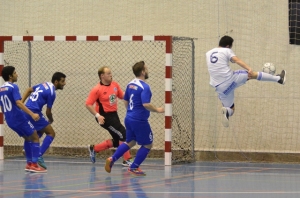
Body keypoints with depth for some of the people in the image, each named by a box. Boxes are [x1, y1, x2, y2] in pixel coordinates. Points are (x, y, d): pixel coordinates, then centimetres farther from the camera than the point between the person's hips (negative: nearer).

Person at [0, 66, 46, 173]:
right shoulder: (13, 87, -13)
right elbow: (18, 103, -25)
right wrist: (32, 114, -32)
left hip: (10, 120, 8)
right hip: (19, 118, -8)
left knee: (27, 138, 23)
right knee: (35, 137, 2)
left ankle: (29, 163, 18)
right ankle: (34, 164, -7)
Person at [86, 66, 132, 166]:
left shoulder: (115, 85, 5)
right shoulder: (97, 89, -14)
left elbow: (122, 95, 17)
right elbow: (88, 104, -13)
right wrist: (97, 115, -24)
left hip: (114, 115, 8)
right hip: (105, 117, -8)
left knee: (117, 141, 13)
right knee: (123, 135, -14)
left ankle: (93, 148, 27)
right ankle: (127, 160, -6)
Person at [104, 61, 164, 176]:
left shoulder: (130, 84, 8)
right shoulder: (144, 87, -18)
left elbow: (125, 101, 18)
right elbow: (146, 104, -27)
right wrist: (157, 110, -12)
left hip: (129, 118, 9)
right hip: (139, 121, -8)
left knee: (130, 142, 22)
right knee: (147, 145, 6)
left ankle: (112, 159, 10)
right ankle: (134, 168, 6)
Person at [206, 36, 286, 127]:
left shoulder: (208, 53, 16)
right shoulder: (226, 51, -2)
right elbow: (237, 60, -19)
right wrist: (249, 69, -32)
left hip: (220, 87, 5)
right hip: (230, 79, -5)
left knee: (231, 109, 17)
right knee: (254, 74, 13)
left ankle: (227, 111, -19)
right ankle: (279, 78, 17)